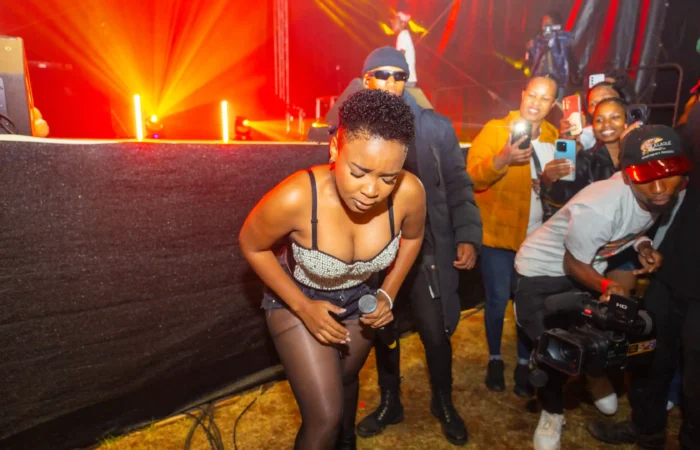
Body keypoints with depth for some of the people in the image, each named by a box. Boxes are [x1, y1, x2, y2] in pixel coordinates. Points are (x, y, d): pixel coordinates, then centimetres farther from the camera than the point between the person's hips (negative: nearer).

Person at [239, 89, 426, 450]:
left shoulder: (409, 192, -30)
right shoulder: (295, 198, -39)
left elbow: (412, 237, -5)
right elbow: (251, 246, -17)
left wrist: (388, 295, -10)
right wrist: (303, 307, -19)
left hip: (359, 299, 4)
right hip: (297, 301, -3)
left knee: (345, 380, 29)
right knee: (325, 417, -8)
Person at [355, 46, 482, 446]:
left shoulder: (436, 127, -1)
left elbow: (458, 185, 0)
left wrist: (468, 236, -11)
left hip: (427, 248, -1)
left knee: (436, 334, 7)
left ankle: (444, 404, 36)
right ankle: (390, 403, 40)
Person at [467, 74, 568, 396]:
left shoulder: (554, 137, 9)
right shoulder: (494, 130, -6)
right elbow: (472, 177, -17)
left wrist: (555, 178, -3)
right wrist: (502, 159, -32)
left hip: (538, 236, 4)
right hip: (498, 233, -4)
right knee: (498, 300, 3)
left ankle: (524, 364, 28)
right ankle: (494, 360, 26)